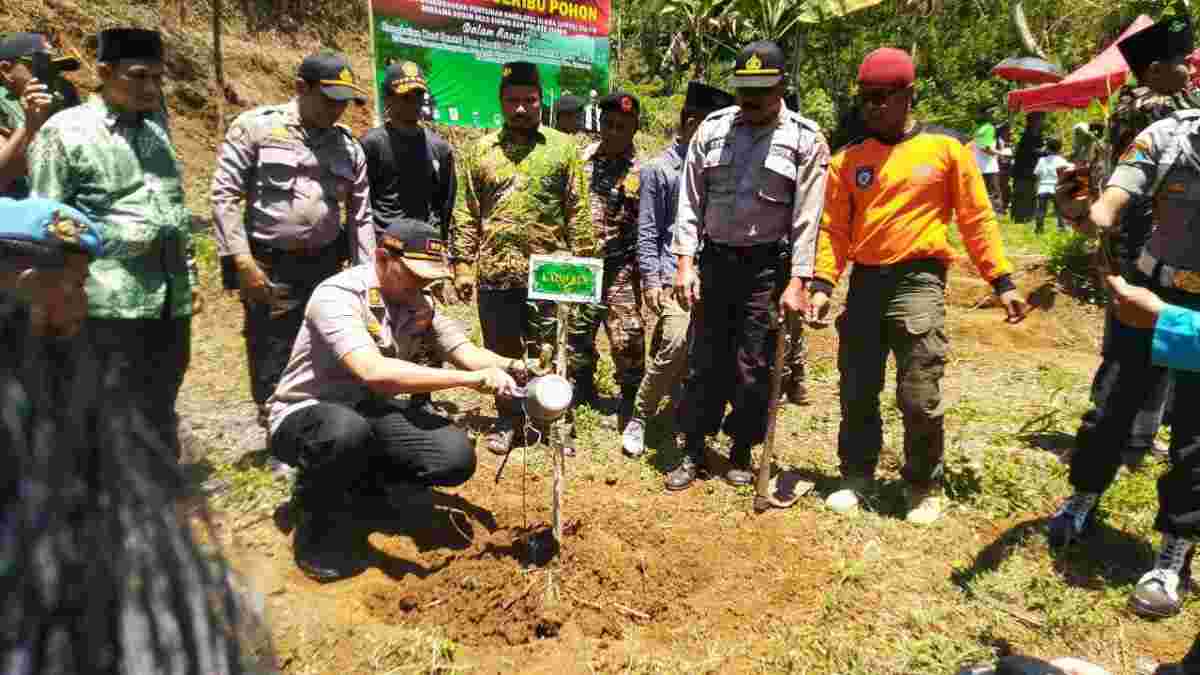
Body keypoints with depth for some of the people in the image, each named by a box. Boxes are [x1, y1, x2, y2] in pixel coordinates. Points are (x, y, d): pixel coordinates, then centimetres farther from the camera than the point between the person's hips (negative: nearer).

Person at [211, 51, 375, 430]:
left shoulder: (349, 147, 11)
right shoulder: (255, 126, -2)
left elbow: (361, 216, 13)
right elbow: (225, 195, -5)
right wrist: (241, 261, -12)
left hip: (326, 267, 4)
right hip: (269, 268, -4)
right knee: (272, 364, 1)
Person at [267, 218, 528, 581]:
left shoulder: (419, 304, -3)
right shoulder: (337, 295, -25)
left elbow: (466, 352, -3)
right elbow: (374, 372, -39)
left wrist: (511, 366, -26)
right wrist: (471, 379, -41)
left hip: (371, 411, 6)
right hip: (307, 415, -6)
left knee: (456, 456, -16)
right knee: (348, 430, -41)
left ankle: (361, 479, 14)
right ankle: (317, 530, -8)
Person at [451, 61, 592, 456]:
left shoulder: (563, 147, 5)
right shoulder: (480, 150, 9)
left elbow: (578, 212, 2)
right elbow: (466, 214, 7)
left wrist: (582, 262, -3)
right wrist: (462, 264, 1)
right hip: (494, 273, 2)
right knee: (501, 353, 11)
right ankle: (508, 420, 27)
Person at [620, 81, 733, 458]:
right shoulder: (658, 169, 2)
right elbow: (647, 231, 0)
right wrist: (650, 280, -7)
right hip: (674, 274, -5)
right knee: (675, 343, -19)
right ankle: (639, 419, -4)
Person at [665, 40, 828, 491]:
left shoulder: (805, 139, -2)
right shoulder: (712, 128, 5)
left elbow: (806, 218, -6)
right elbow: (691, 200, 5)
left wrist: (797, 281, -11)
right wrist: (685, 262, -2)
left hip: (767, 266, -2)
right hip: (714, 259, 2)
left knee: (753, 367, 5)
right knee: (703, 360, 7)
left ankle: (741, 453, 23)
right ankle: (693, 451, 21)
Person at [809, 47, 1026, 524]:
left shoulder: (947, 147, 1)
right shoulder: (849, 159, 8)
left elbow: (976, 218, 4)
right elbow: (835, 228, 7)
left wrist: (1001, 280, 1)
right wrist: (822, 284, -5)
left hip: (918, 283, -3)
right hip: (864, 283, 3)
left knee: (920, 397, -1)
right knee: (857, 393, 9)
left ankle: (924, 488, 19)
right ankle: (857, 476, 27)